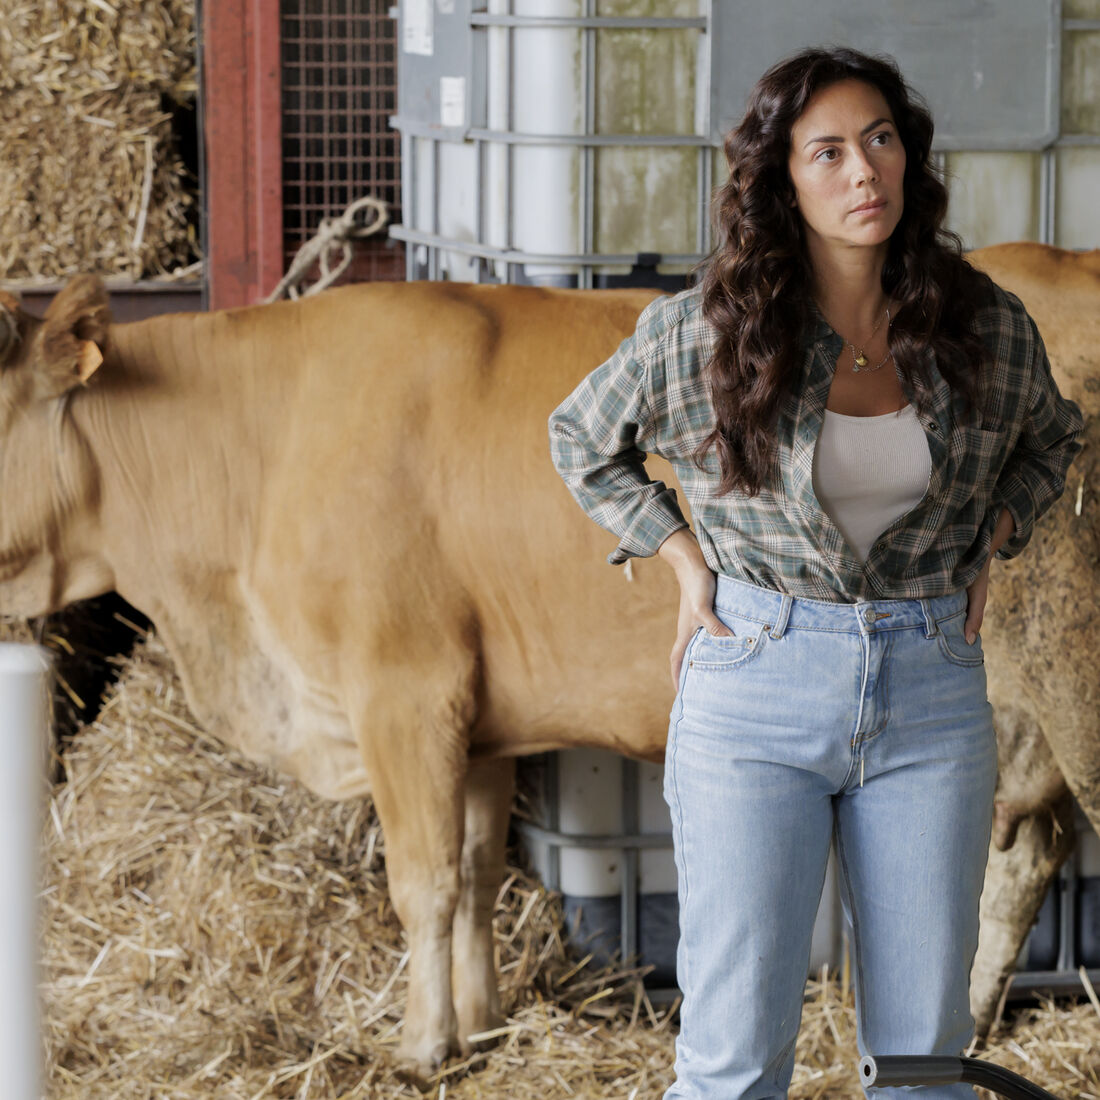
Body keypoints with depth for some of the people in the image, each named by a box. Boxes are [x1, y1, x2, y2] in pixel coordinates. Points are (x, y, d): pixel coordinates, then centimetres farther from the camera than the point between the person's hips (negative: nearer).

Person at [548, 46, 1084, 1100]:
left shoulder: (989, 330, 0)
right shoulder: (700, 333, -8)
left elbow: (1047, 440, 23)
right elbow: (581, 439, 11)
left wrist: (987, 548, 8)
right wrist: (684, 558, 1)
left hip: (932, 694, 3)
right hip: (755, 690, -2)